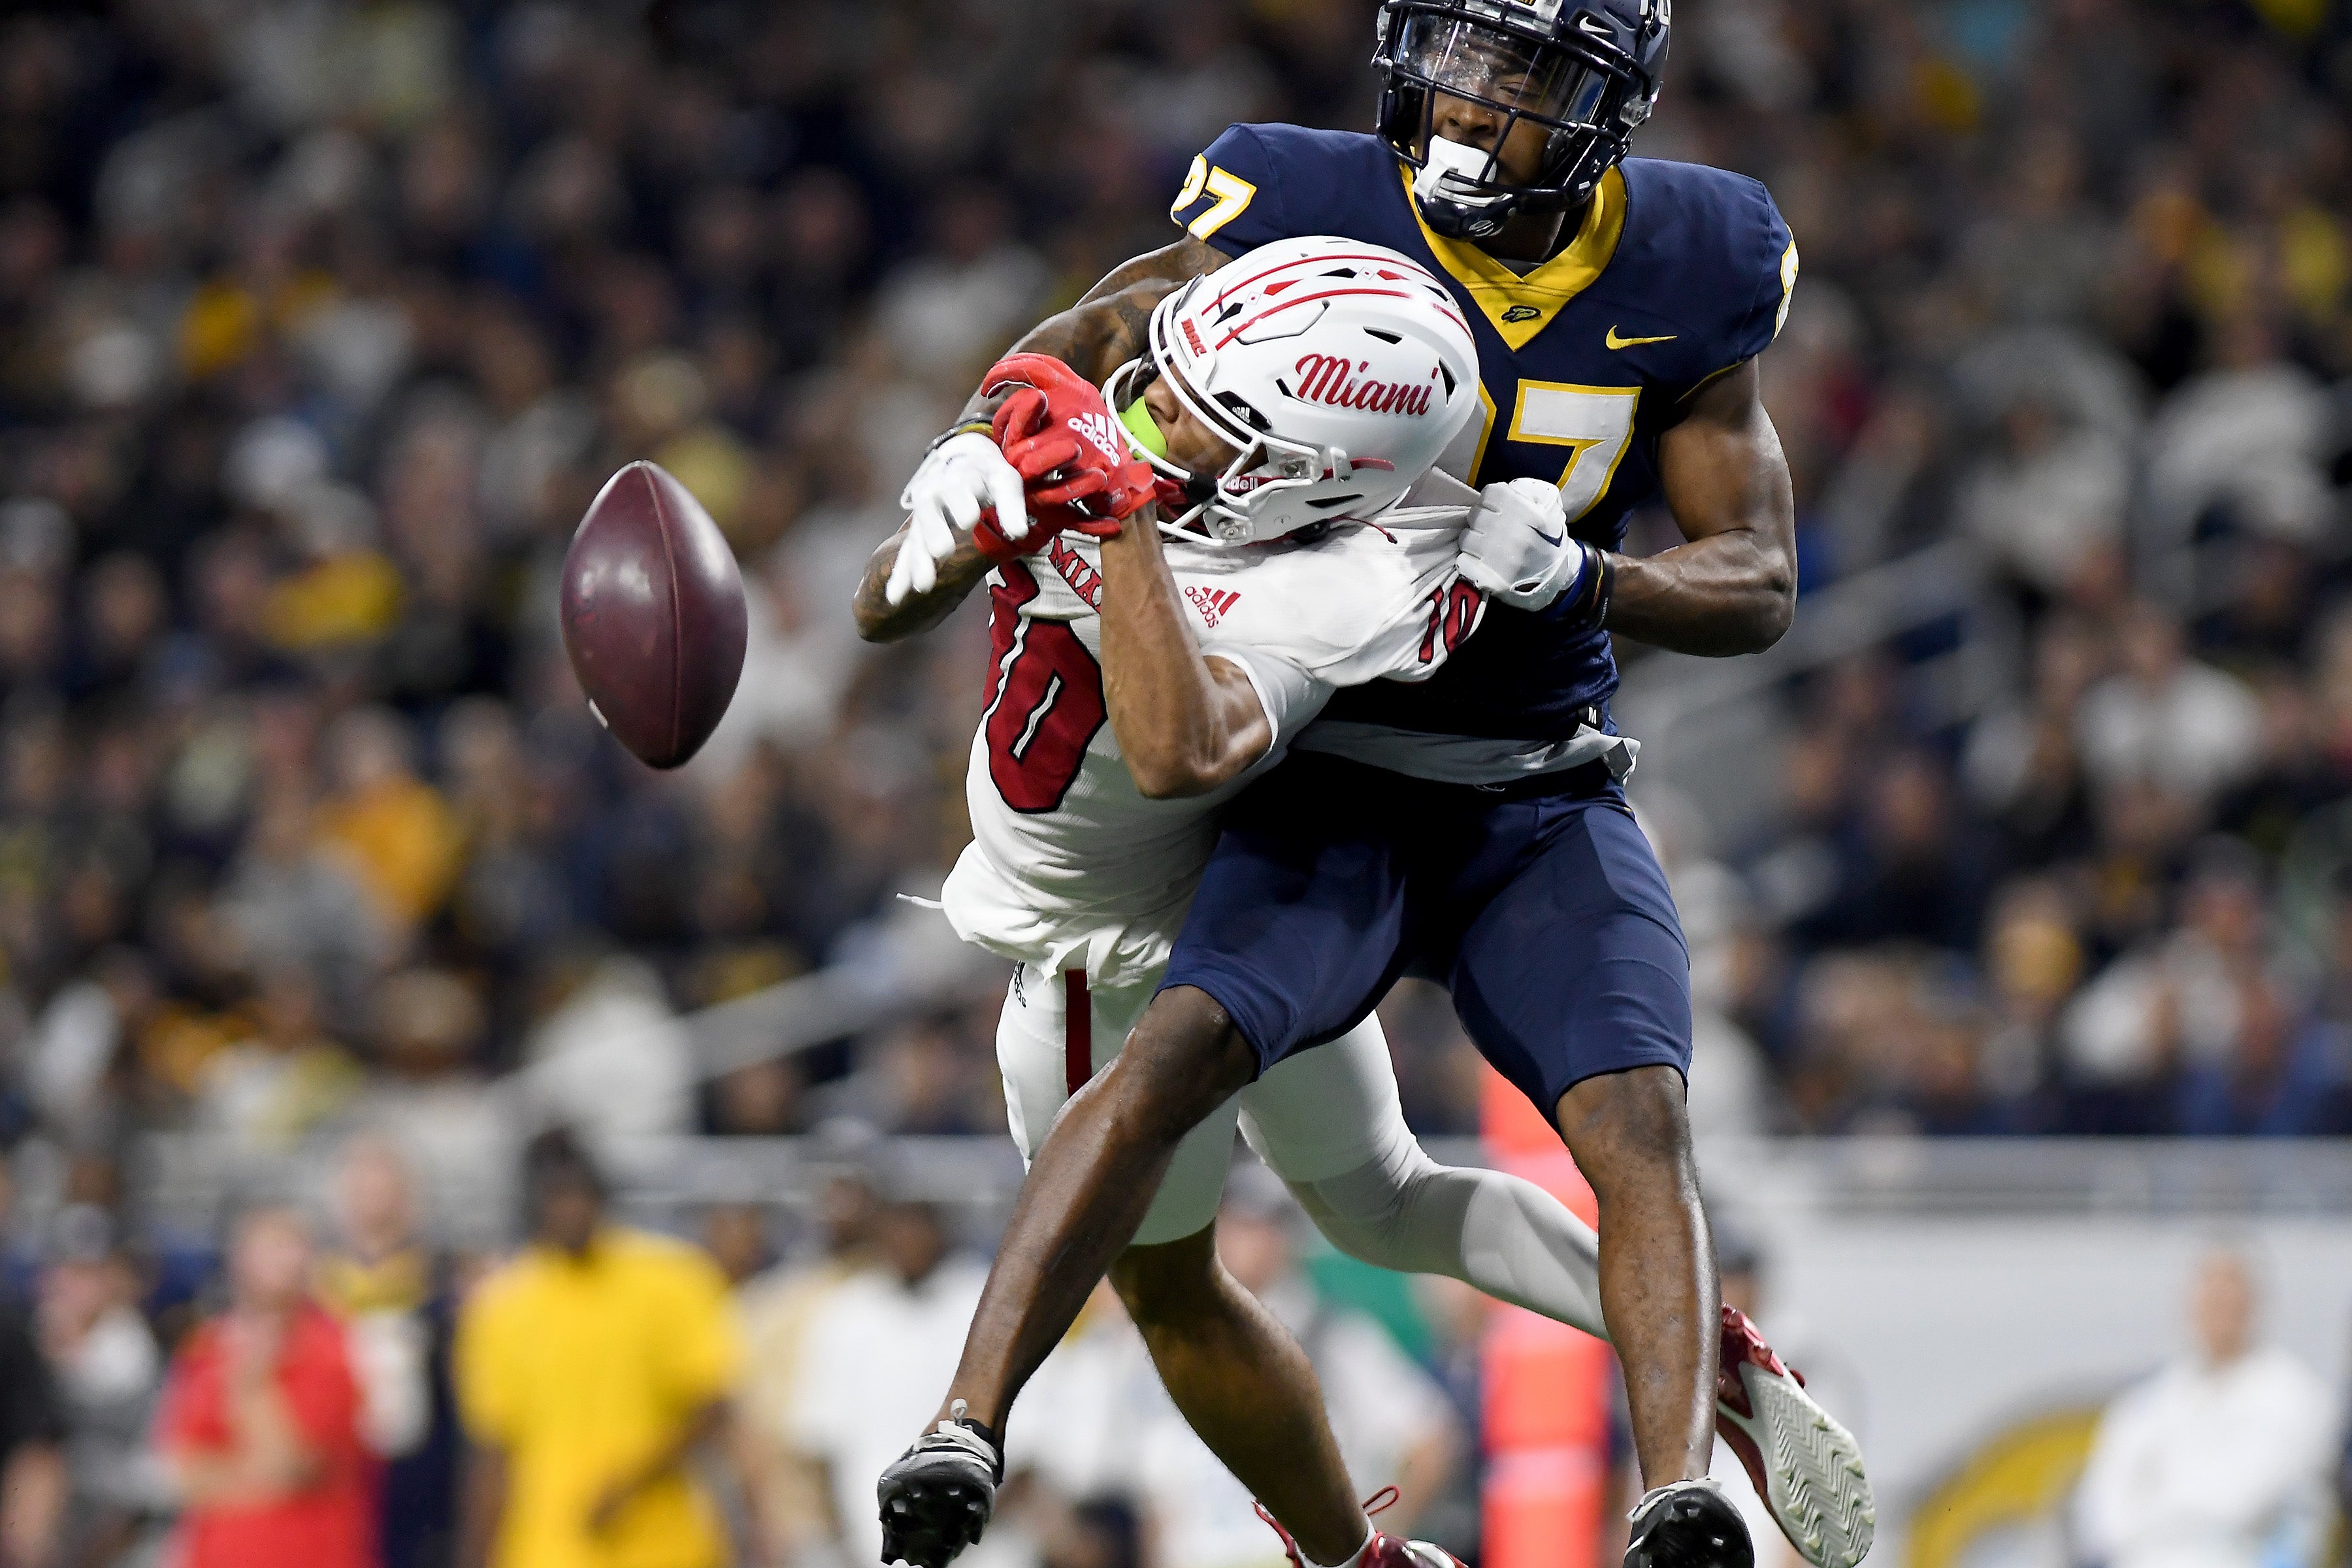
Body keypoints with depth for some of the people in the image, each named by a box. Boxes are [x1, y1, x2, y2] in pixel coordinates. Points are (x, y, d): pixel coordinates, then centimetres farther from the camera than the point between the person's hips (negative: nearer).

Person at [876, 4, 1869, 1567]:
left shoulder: (1684, 280, -3)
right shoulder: (1314, 218, -8)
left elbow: (1760, 587, -1)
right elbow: (1104, 334, 7)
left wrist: (1578, 575, -21)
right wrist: (982, 439, -15)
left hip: (1544, 805, 2)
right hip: (1333, 790, -2)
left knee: (1638, 1120, -21)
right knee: (1178, 1052, -25)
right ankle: (963, 1429, -27)